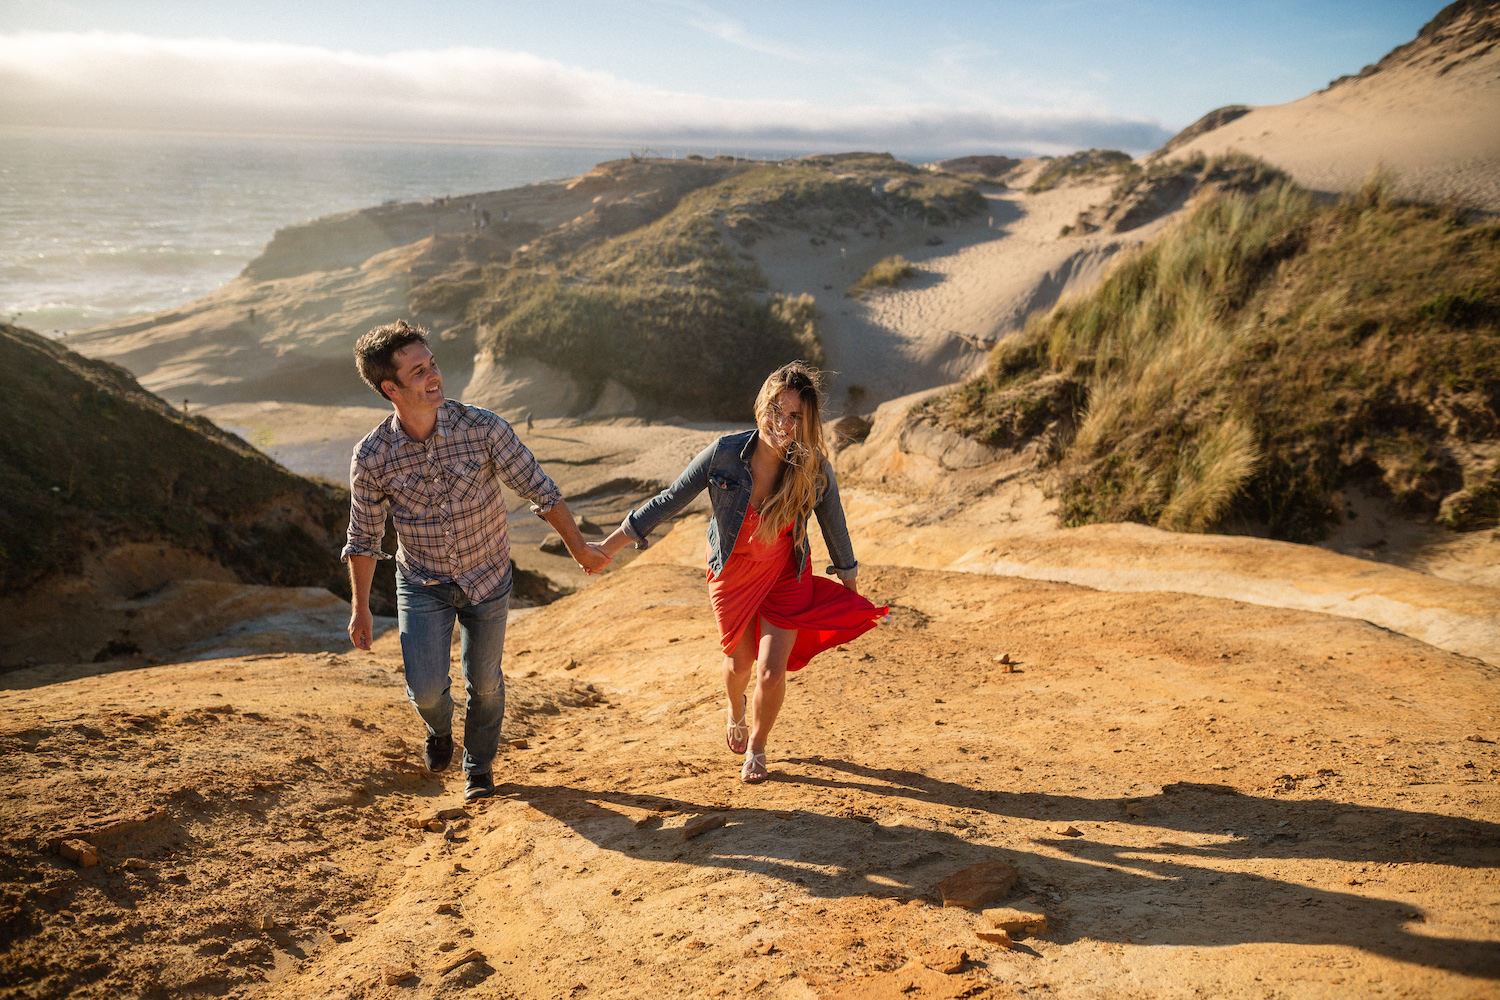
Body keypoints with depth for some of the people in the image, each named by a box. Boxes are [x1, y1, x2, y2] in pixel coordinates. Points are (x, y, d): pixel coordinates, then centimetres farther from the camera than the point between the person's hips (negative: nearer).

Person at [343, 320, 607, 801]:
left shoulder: (482, 428, -22)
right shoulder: (371, 458, -19)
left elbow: (540, 490, -10)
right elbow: (363, 538, -4)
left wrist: (580, 548, -1)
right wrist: (360, 609, 3)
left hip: (488, 579, 1)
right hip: (422, 583, 0)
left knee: (484, 682, 13)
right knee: (427, 688, -9)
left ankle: (479, 765, 41)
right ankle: (439, 726, 30)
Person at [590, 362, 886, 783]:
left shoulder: (814, 468, -22)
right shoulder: (724, 454, -25)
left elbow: (833, 525, -5)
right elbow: (668, 501, -15)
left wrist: (848, 576, 8)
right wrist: (611, 545, -14)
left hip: (785, 575, 0)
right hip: (732, 572, 1)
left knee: (771, 672, -5)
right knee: (739, 662, 18)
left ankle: (757, 748, 28)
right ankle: (736, 711, 57)